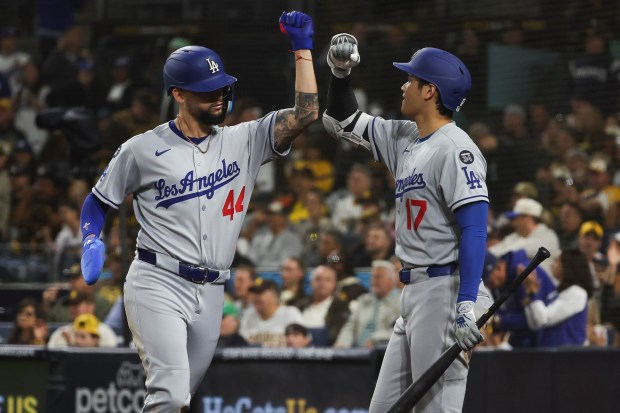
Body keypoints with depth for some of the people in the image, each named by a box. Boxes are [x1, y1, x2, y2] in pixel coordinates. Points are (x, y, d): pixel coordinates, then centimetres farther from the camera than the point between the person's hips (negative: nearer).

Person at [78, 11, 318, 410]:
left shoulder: (244, 141, 9)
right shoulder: (144, 149, 0)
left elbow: (305, 114, 0)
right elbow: (98, 202, 10)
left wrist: (302, 47, -2)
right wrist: (91, 243, -9)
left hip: (211, 294, 5)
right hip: (158, 285, -5)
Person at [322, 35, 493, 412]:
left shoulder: (455, 149, -13)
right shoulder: (404, 138, 14)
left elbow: (475, 229, -21)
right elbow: (342, 122, 26)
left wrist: (466, 305, -29)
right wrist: (340, 72, 8)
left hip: (447, 292, -10)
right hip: (414, 294, 10)